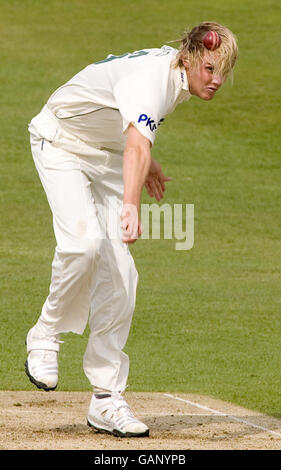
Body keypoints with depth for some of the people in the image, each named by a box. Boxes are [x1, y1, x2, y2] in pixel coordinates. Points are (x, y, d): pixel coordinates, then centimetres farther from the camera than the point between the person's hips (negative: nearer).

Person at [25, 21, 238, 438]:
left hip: (108, 155, 8)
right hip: (61, 143, -7)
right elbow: (138, 142, -54)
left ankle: (107, 400, -2)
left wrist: (146, 163, 22)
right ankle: (45, 336, -6)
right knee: (85, 241, -32)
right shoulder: (153, 76, -35)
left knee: (118, 274, -4)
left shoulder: (178, 70, -7)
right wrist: (131, 205, -70)